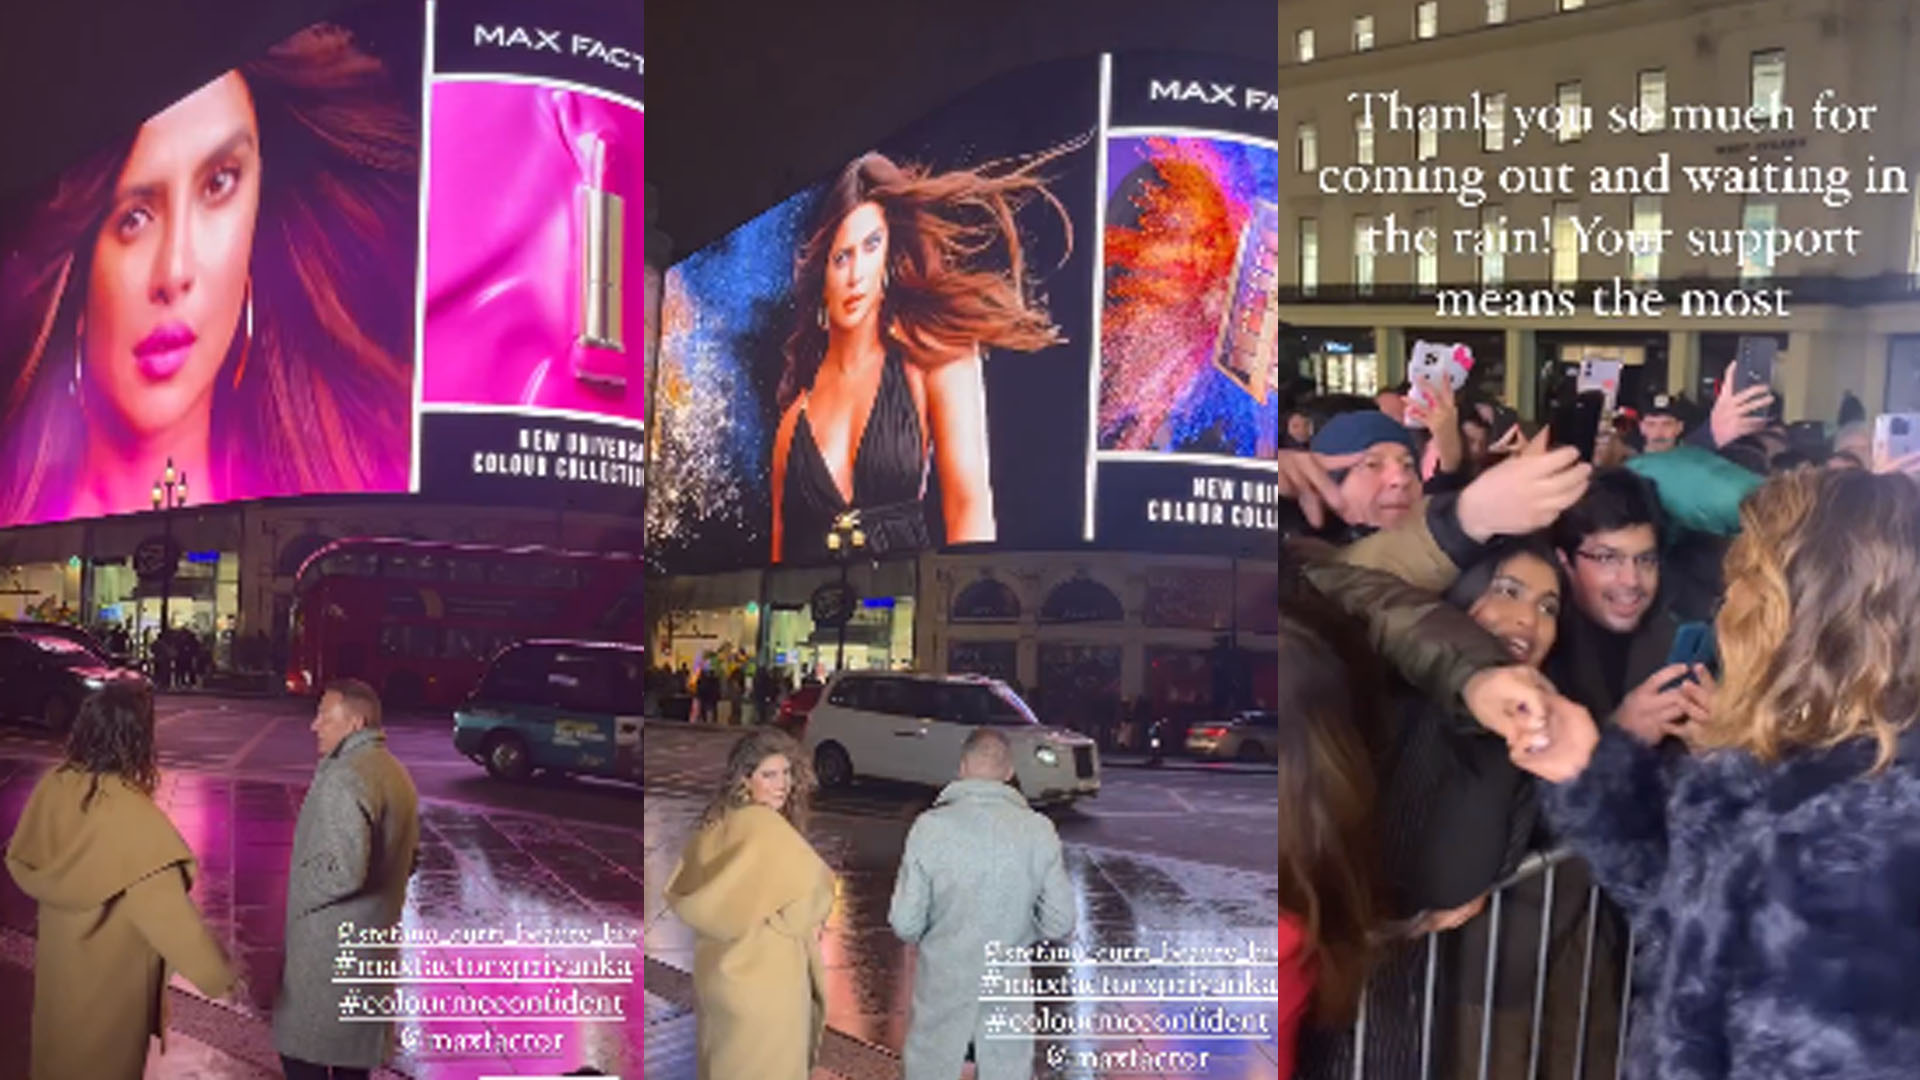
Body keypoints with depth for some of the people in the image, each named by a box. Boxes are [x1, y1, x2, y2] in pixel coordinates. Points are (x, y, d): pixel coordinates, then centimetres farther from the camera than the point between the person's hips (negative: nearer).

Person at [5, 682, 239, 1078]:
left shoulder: (53, 786, -13)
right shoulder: (135, 818, -31)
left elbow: (20, 862, 3)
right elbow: (170, 910, -29)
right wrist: (222, 977, -23)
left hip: (58, 957, 6)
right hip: (110, 969, -6)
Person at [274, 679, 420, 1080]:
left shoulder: (344, 779, -21)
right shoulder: (397, 774, 10)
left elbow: (344, 870, -28)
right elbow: (409, 858, 17)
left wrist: (299, 895, -12)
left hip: (329, 948, -9)